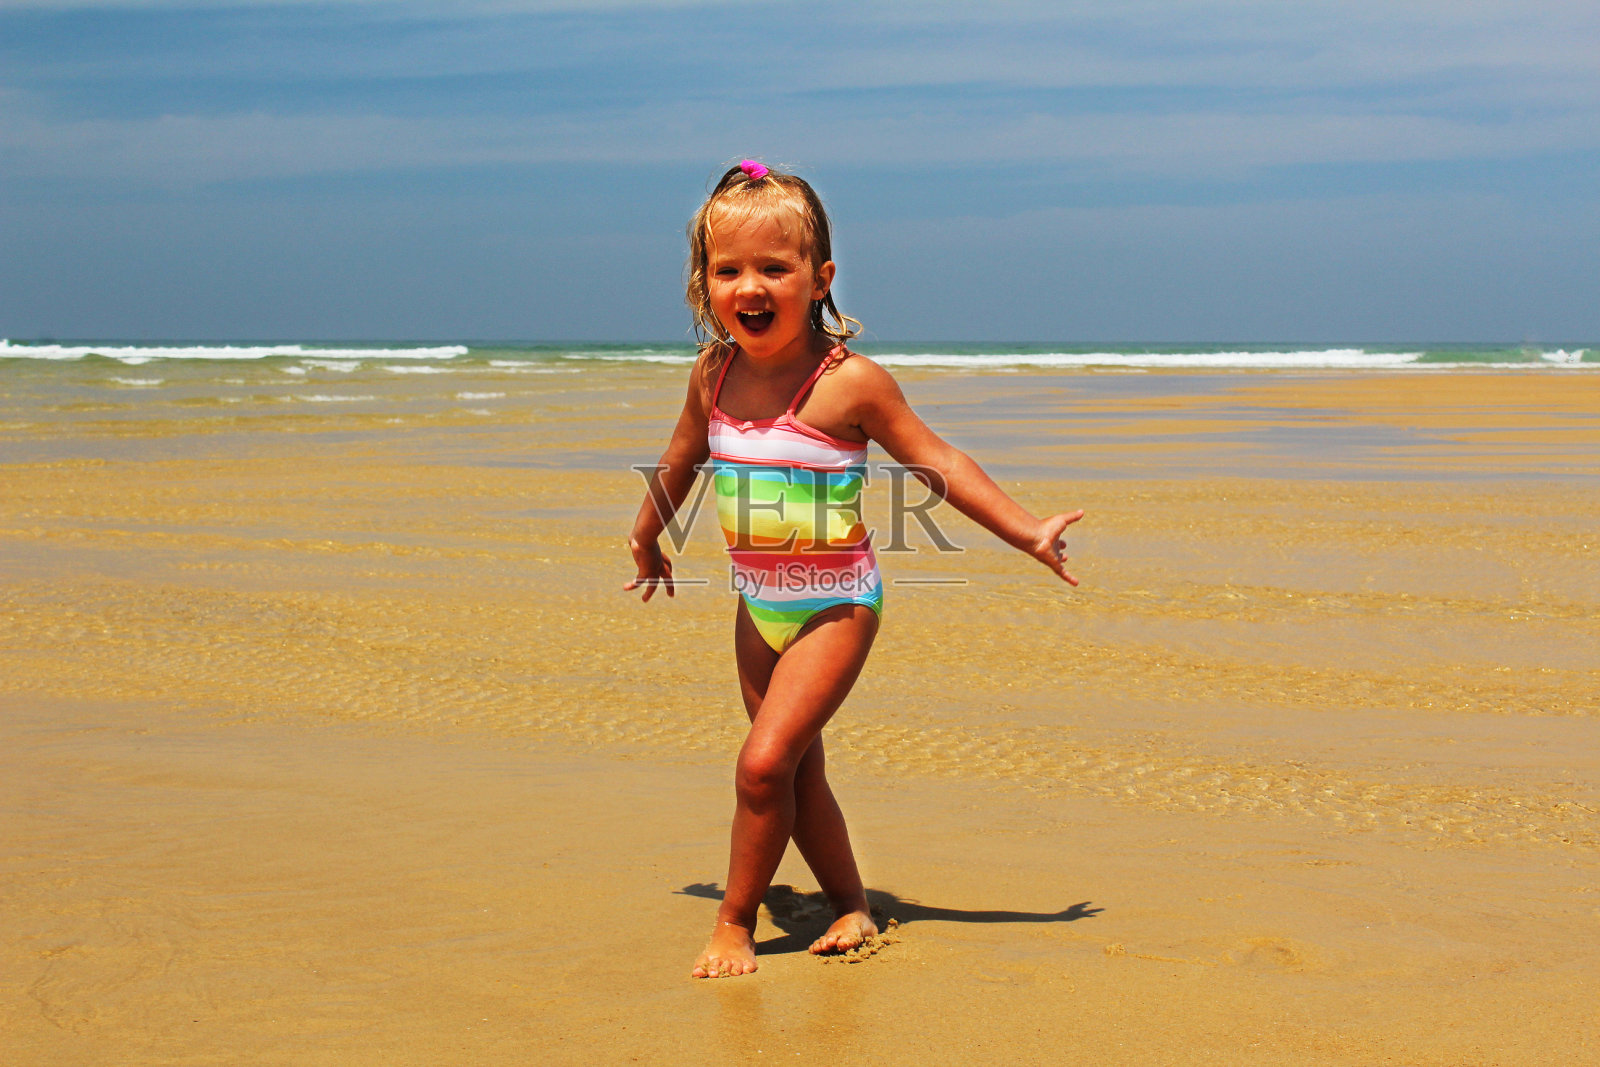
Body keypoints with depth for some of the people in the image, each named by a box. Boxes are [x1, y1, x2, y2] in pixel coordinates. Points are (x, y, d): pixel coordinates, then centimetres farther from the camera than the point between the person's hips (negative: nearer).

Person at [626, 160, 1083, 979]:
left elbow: (938, 465, -9)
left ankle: (735, 924, 1)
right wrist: (647, 538, 31)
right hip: (758, 605, 6)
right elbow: (682, 460, 17)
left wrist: (1029, 534, -8)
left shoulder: (850, 383, -18)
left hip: (836, 606, -5)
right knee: (798, 772, 13)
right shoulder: (713, 375, -3)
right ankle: (851, 904, 32)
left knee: (765, 762, -15)